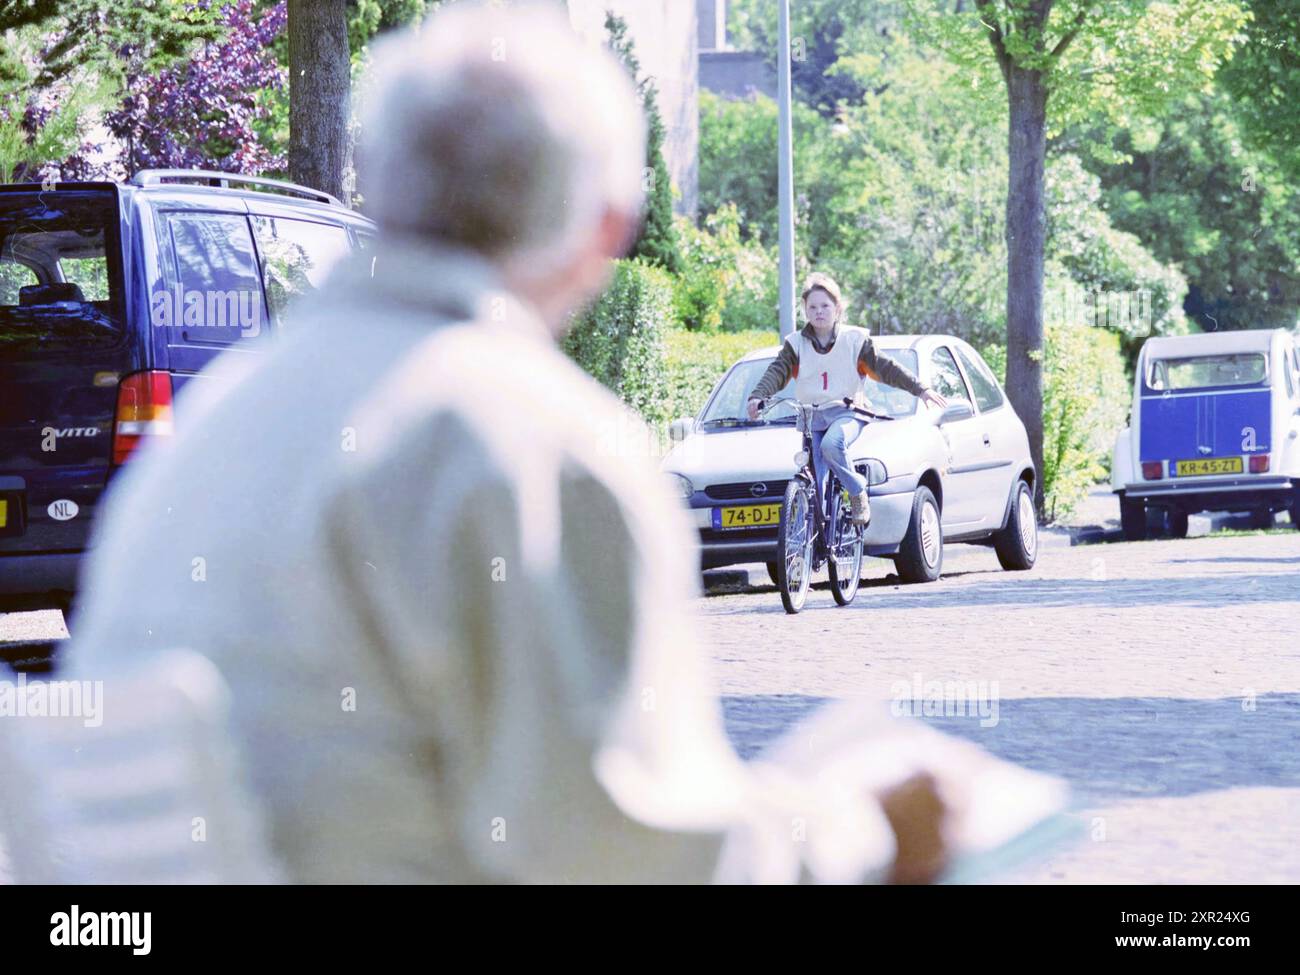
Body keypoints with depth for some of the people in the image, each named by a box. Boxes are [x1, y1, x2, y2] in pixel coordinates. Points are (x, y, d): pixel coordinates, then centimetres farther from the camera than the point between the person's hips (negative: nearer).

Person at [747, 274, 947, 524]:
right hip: (812, 417, 3)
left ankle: (858, 492, -16)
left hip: (846, 412, -3)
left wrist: (920, 389, -9)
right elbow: (777, 372, -4)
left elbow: (885, 368, 1)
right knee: (816, 478, -6)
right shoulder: (796, 344, 8)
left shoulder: (855, 340, 4)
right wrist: (757, 398, -24)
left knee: (831, 445, -34)